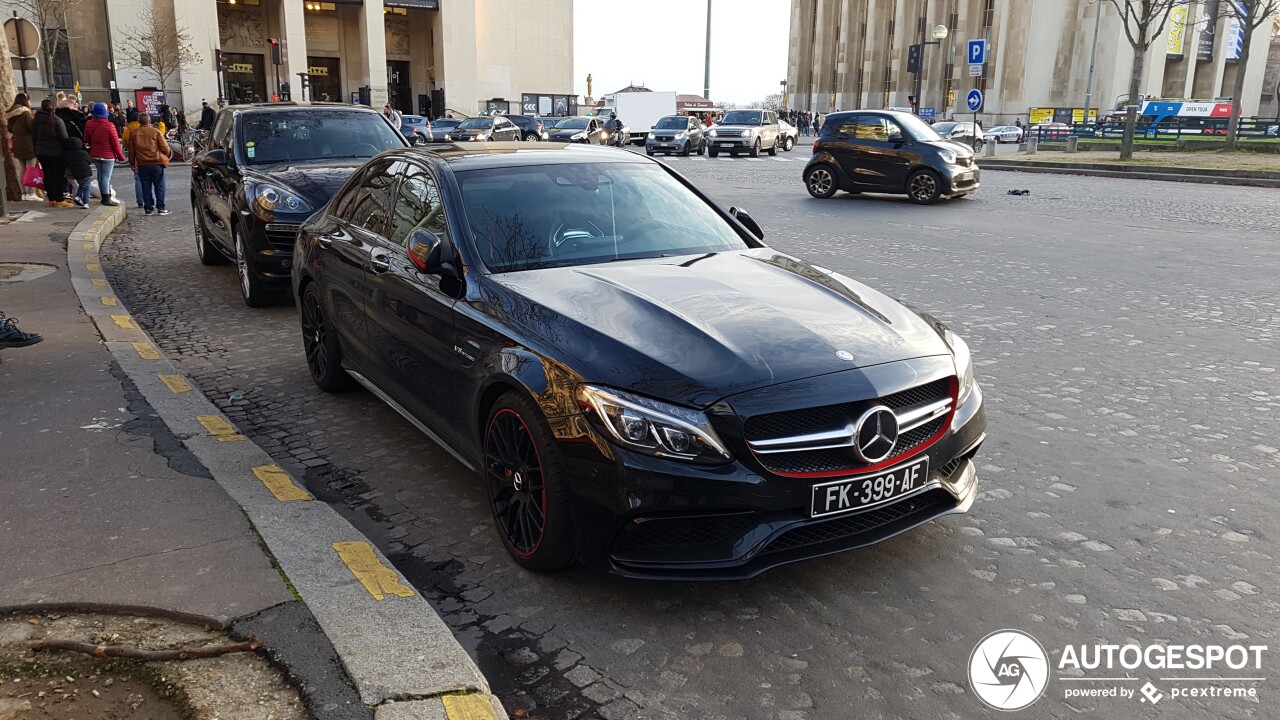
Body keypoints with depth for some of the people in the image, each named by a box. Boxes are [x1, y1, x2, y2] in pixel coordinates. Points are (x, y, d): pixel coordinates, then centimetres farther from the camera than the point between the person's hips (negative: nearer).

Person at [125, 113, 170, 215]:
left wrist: (132, 163, 17)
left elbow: (131, 150, 8)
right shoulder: (156, 131, -6)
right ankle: (160, 208, -1)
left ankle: (148, 208, 9)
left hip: (142, 164, 3)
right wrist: (167, 154, 17)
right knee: (159, 186, 3)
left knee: (146, 187, 9)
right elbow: (165, 148, -5)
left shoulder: (133, 133, 4)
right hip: (156, 163, -3)